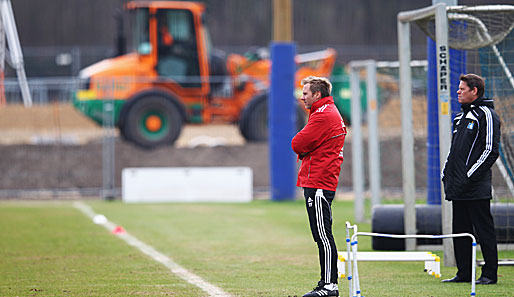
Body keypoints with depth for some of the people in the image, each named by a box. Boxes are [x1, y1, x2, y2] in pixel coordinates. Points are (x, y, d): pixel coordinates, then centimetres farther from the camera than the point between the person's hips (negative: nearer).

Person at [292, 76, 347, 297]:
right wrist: (305, 152, 2)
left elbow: (298, 145, -14)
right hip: (323, 182, 11)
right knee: (322, 236, 12)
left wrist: (302, 150, 5)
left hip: (318, 185, -11)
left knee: (323, 235, -10)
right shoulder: (332, 113, 21)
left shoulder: (323, 115, -13)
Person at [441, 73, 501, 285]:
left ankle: (490, 274, -2)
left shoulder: (486, 115, -7)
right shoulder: (461, 116, 20)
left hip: (477, 188, -9)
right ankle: (464, 273, 14)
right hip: (458, 187, 9)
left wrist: (470, 176, -17)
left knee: (484, 230, -5)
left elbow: (490, 150, -13)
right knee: (460, 230, 9)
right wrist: (446, 173, 14)